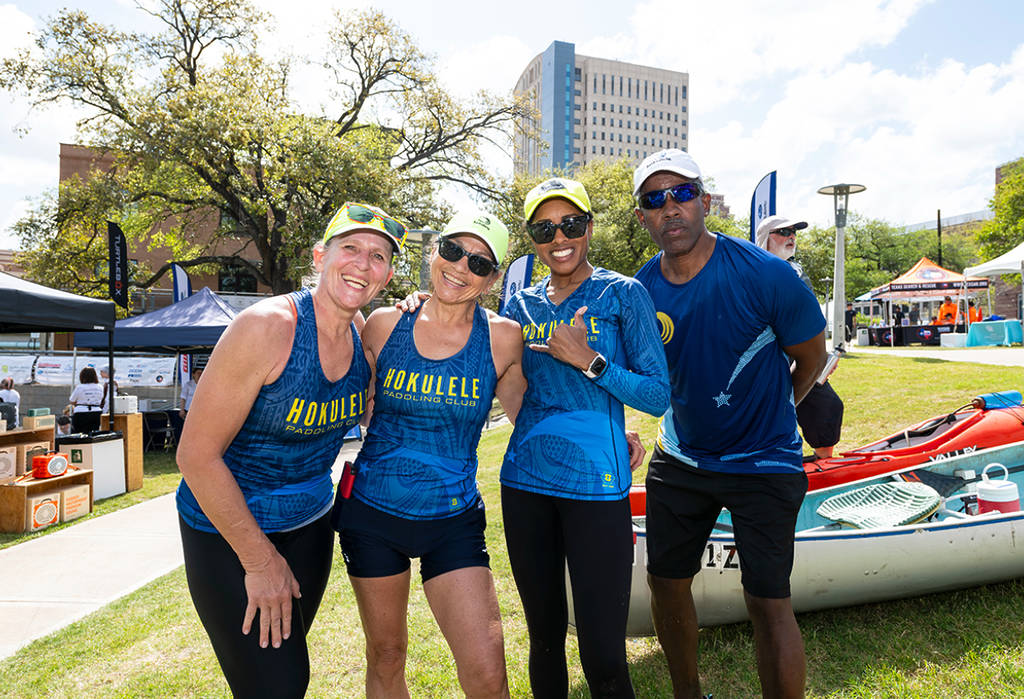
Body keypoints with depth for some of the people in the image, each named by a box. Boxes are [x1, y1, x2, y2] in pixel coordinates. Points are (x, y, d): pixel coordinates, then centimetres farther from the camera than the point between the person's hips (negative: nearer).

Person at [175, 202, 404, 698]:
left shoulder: (364, 335, -4)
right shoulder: (268, 327, -24)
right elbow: (197, 455, -22)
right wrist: (260, 560, -16)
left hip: (310, 523, 6)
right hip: (228, 531, -6)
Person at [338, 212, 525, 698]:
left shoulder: (503, 337, -8)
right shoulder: (384, 325, -4)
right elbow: (364, 410, 9)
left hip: (452, 520, -1)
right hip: (370, 512, 2)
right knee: (385, 658, 18)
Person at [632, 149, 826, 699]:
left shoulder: (763, 275, -19)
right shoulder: (641, 290, -7)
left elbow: (811, 357, -3)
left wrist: (767, 415, 7)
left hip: (763, 462, -4)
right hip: (679, 459, 5)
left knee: (767, 602, -5)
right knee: (664, 580, 13)